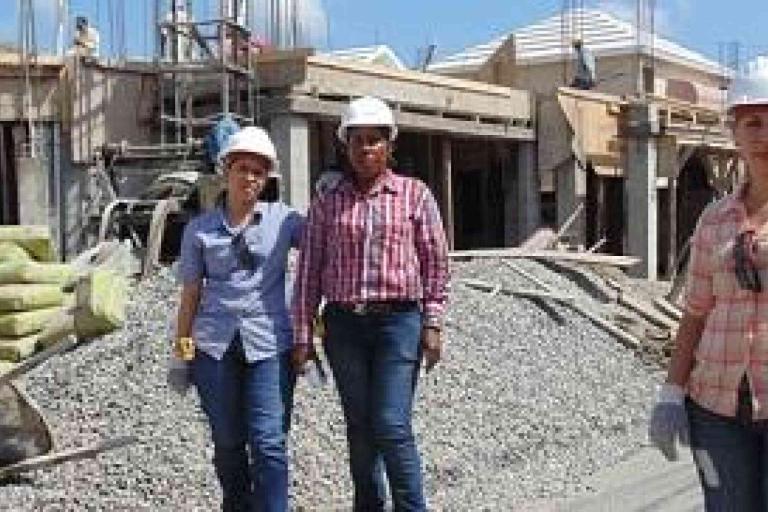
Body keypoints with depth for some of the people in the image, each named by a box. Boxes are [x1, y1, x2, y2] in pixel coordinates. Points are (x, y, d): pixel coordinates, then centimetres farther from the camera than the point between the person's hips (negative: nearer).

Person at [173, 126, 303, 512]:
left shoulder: (283, 220, 5)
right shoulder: (199, 230, 8)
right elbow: (190, 294, 10)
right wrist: (181, 348, 8)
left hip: (269, 343, -1)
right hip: (215, 346, 2)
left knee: (268, 442, -9)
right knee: (227, 444, 9)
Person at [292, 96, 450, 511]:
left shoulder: (415, 195, 3)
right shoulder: (326, 204, 7)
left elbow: (436, 262, 3)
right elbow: (309, 272, 6)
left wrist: (432, 325, -3)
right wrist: (302, 336, 3)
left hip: (398, 321, -2)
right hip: (343, 324, 3)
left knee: (392, 426, -9)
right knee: (360, 428, 9)